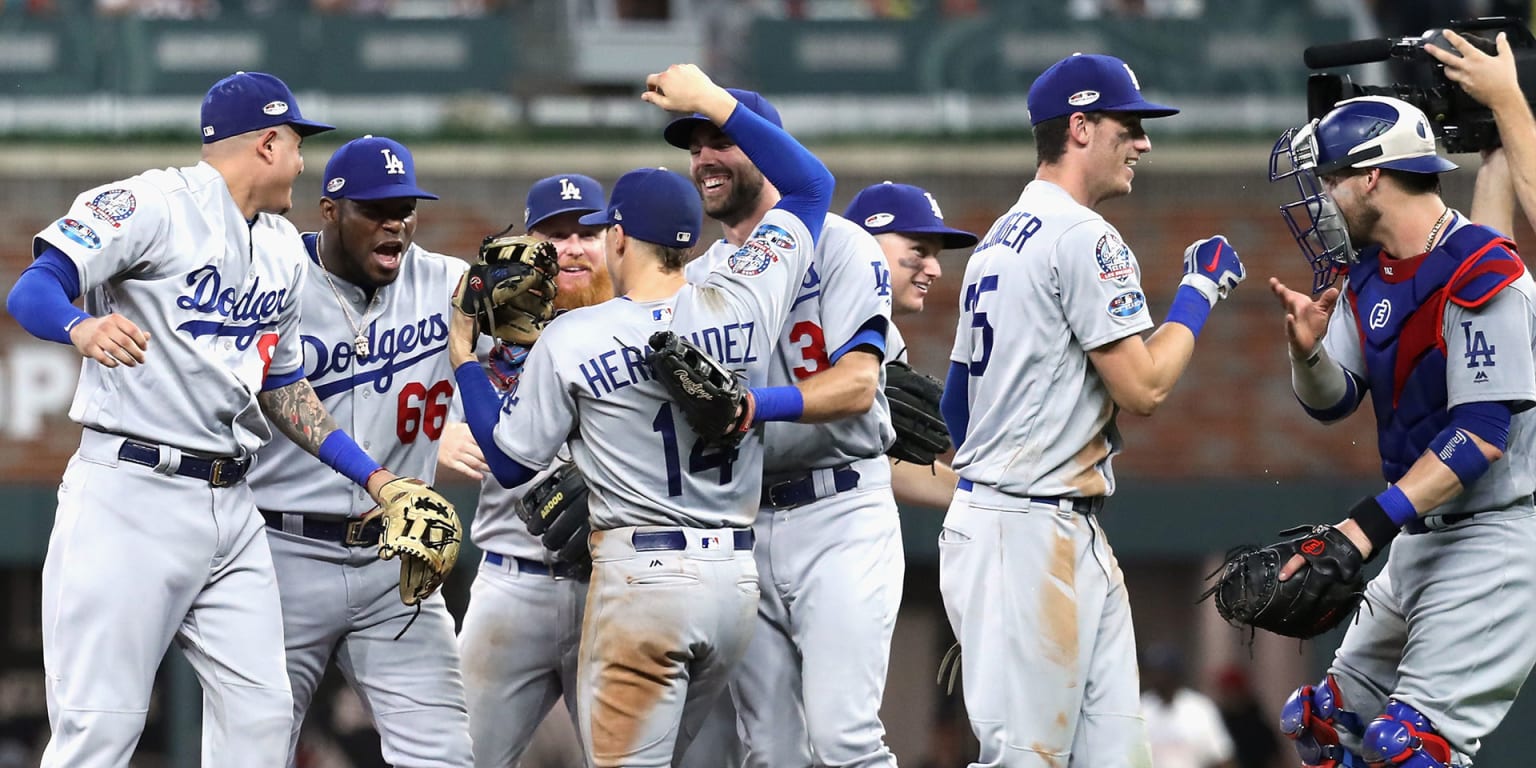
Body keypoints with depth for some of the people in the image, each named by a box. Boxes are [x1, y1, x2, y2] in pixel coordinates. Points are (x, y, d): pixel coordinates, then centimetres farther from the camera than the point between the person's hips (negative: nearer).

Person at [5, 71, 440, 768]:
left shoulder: (283, 250, 19)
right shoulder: (154, 206, -7)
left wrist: (372, 476, 19)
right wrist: (83, 329, -40)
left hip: (230, 501, 8)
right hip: (130, 495, -8)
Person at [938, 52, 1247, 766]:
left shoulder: (998, 241, 18)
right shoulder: (1084, 238, -12)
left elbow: (955, 406, 22)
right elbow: (1143, 387, -16)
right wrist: (1201, 289, -3)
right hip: (1029, 537, -10)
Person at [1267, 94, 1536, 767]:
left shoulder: (1478, 274, -19)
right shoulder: (1367, 274, 9)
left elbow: (1482, 435, -23)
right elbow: (1332, 401, 10)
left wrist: (1369, 525, -28)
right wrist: (1307, 353, -14)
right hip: (1422, 533, 10)